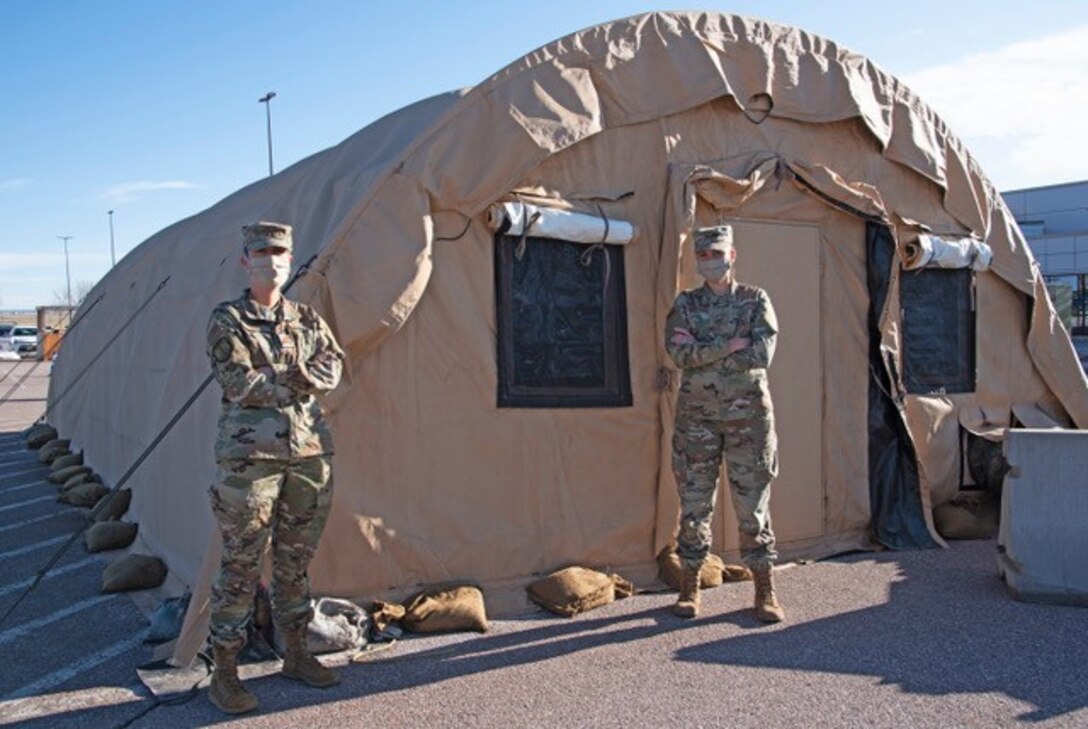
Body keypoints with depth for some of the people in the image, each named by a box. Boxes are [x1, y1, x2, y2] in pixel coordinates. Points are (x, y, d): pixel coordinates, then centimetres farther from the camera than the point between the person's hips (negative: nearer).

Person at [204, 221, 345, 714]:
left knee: (296, 562, 14)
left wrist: (272, 379, -14)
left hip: (309, 452, 5)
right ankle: (224, 674, 11)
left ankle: (296, 655, 27)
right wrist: (298, 379, -7)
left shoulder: (307, 319, 13)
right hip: (250, 454, -5)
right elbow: (239, 384, -14)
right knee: (241, 566, 0)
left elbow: (332, 369, -1)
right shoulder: (227, 321, -1)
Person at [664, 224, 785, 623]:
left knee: (752, 504, 2)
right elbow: (678, 352, -10)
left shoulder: (755, 300, 3)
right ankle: (689, 586, 16)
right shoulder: (685, 304, 6)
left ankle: (765, 591, 11)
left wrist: (702, 354, -12)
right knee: (694, 504, 5)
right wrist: (731, 345, -16)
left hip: (747, 414, -1)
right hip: (697, 416, 1)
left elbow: (762, 355, -12)